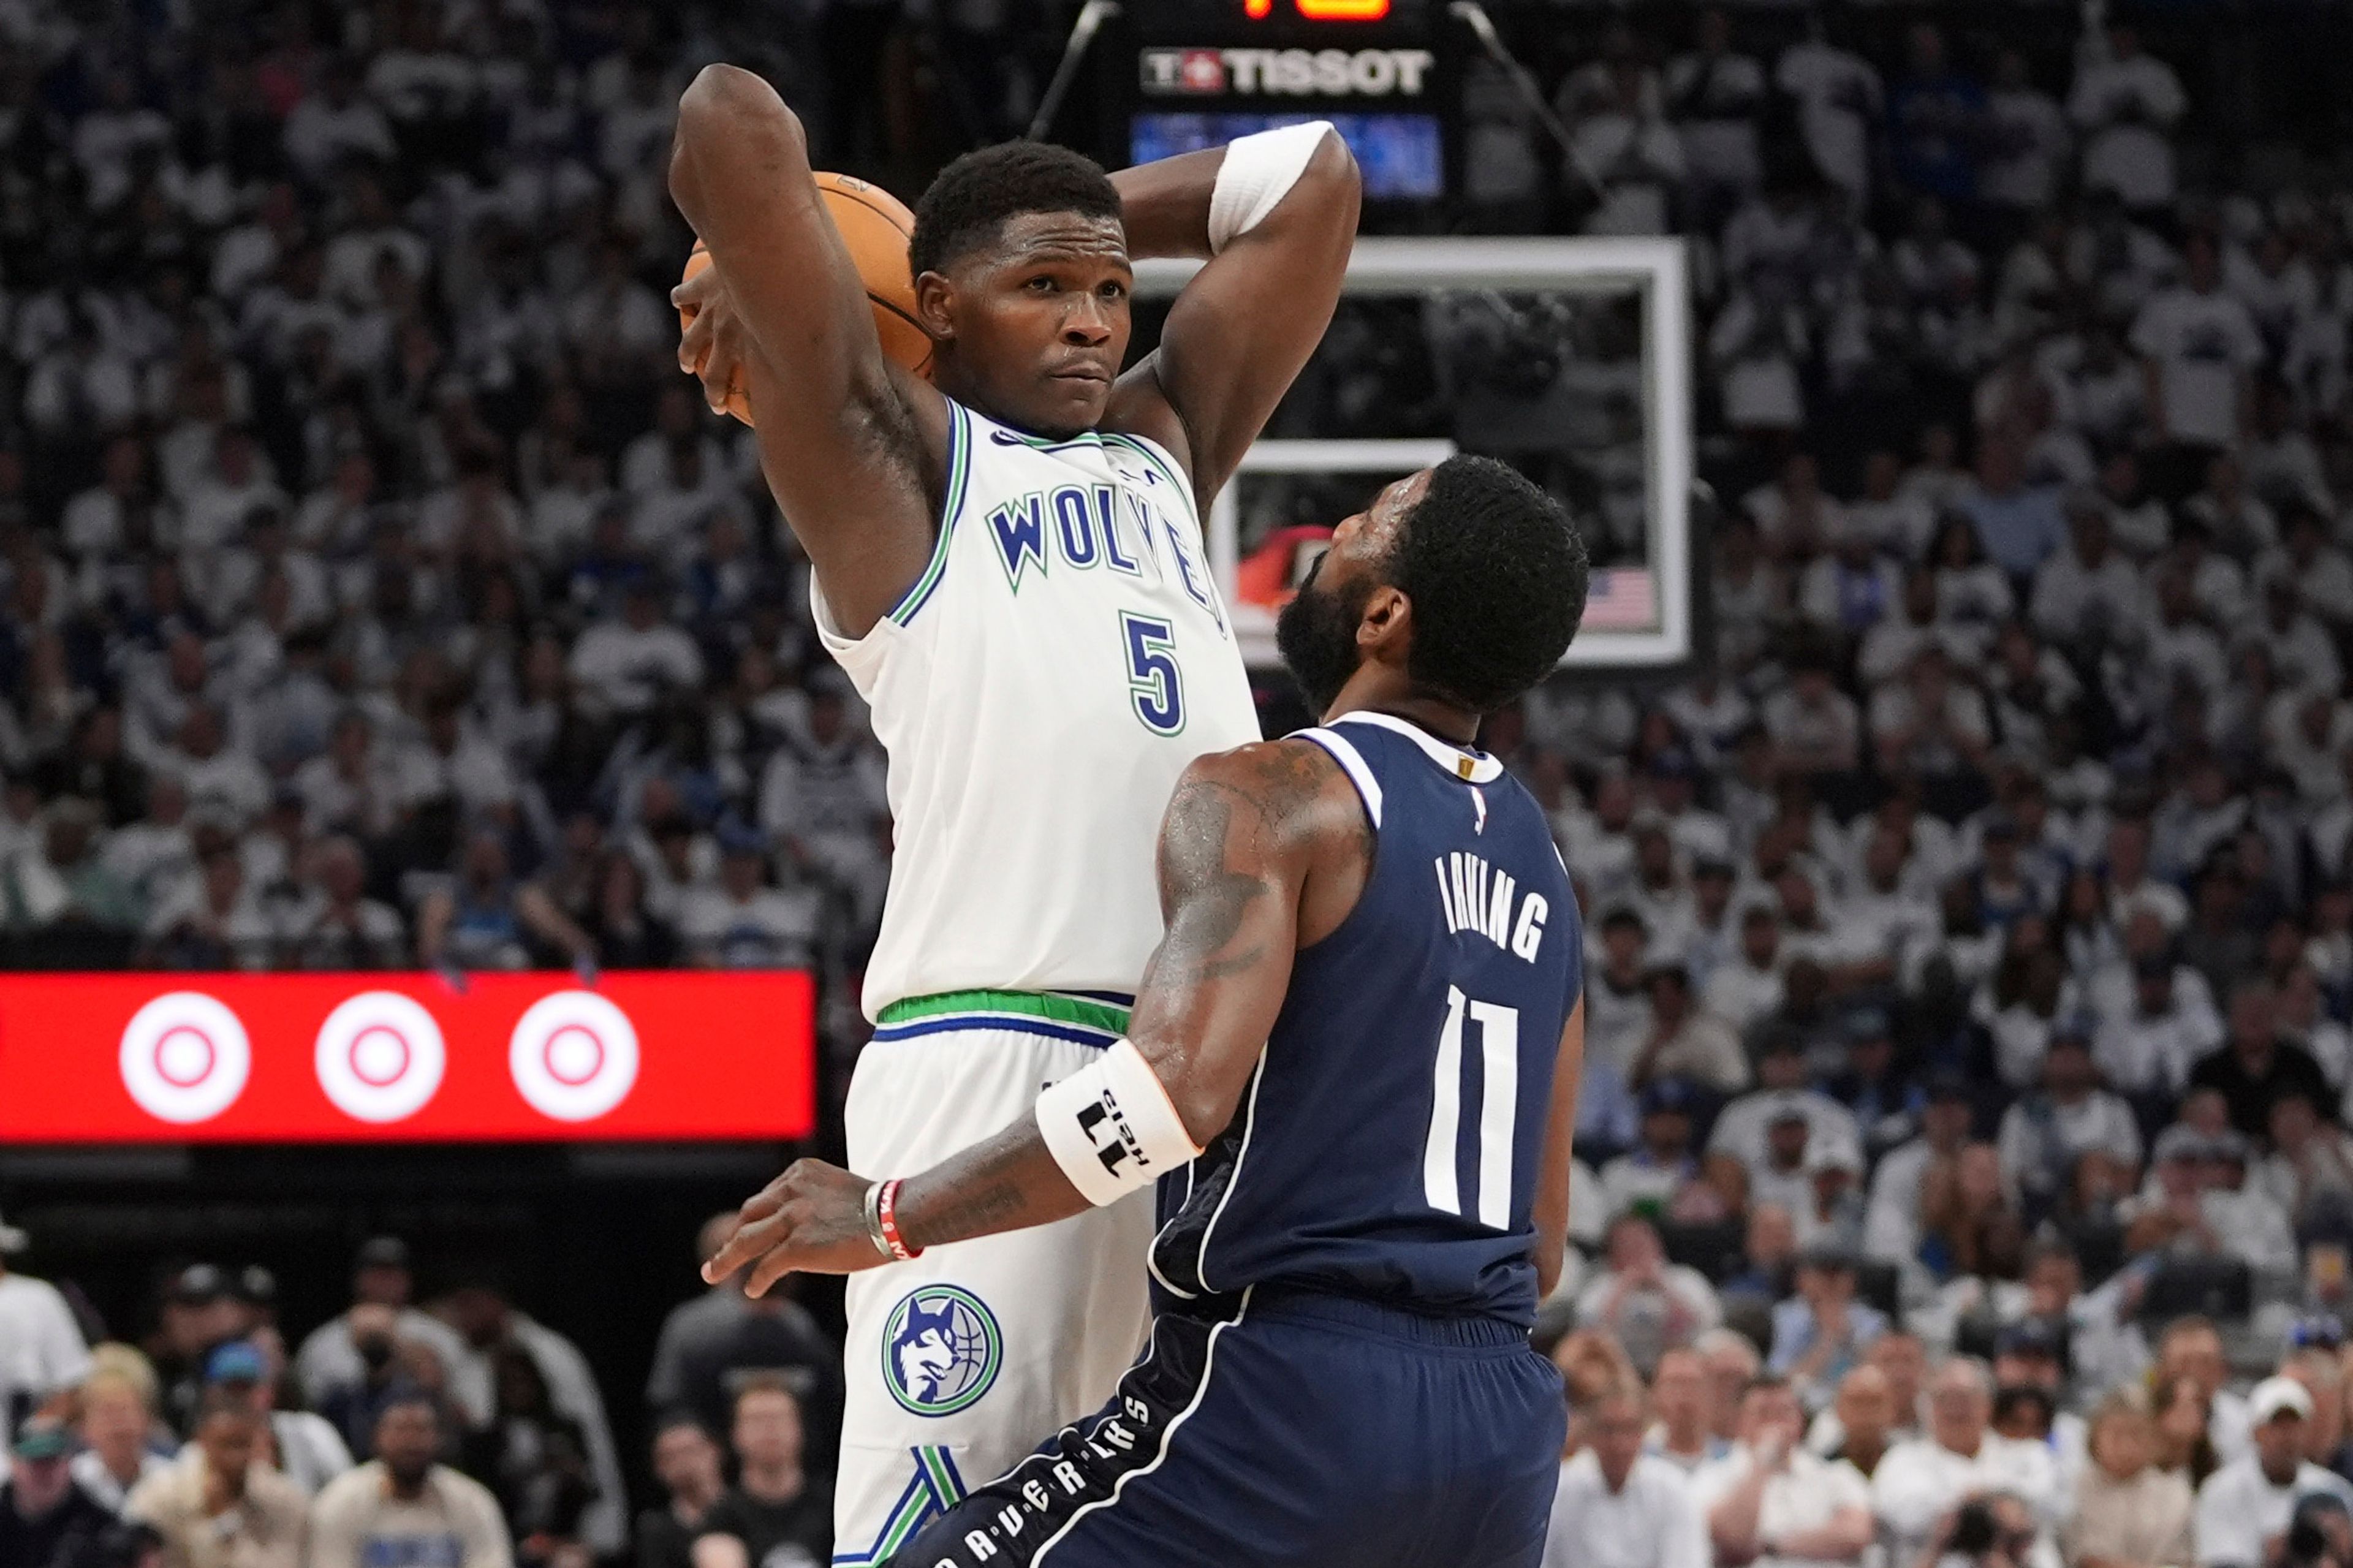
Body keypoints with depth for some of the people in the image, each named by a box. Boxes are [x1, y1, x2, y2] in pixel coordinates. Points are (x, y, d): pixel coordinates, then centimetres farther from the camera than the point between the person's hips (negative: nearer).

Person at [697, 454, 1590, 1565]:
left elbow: (1178, 1086, -22)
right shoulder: (1537, 861, 19)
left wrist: (892, 1216, -12)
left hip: (1293, 1389, -8)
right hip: (1503, 1424, 8)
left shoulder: (1271, 797, -6)